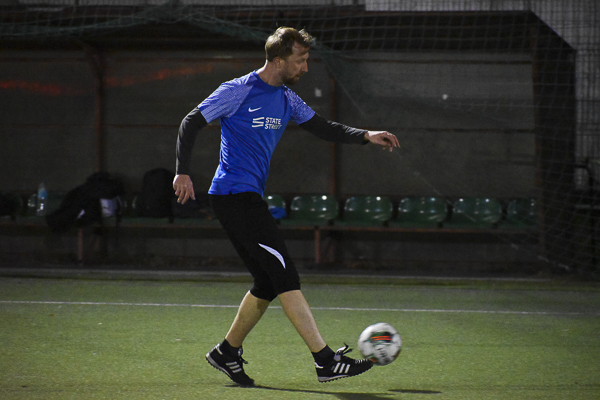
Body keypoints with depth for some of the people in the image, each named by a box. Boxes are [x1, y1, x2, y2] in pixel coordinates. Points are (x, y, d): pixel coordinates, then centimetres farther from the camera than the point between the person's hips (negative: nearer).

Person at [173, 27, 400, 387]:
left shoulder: (287, 100, 13)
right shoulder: (237, 92, -10)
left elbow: (323, 128, 15)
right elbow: (191, 124, -6)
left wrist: (366, 136, -1)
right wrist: (183, 173, -13)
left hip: (250, 198, 9)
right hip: (232, 194, -9)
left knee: (268, 283, 9)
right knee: (285, 274, -14)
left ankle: (227, 353, 24)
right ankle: (325, 360, -18)